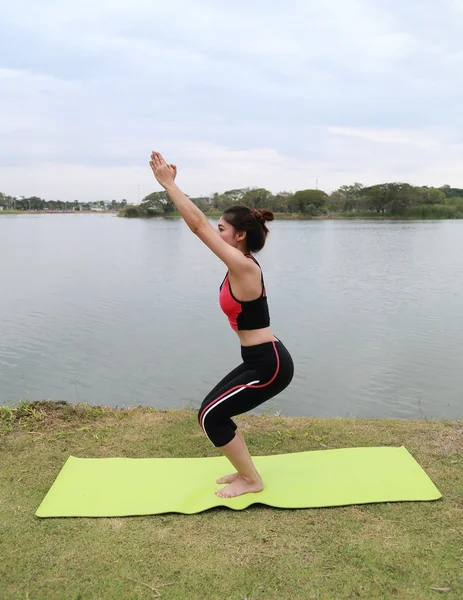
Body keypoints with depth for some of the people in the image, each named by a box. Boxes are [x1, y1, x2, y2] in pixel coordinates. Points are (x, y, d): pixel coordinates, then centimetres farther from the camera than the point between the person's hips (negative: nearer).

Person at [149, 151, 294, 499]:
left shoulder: (243, 267, -20)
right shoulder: (240, 264, 7)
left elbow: (198, 225, -20)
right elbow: (202, 224, 9)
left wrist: (169, 184, -15)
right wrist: (171, 185, 9)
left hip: (270, 365, -10)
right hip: (263, 360, 10)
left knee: (210, 416, -2)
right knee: (213, 410, 16)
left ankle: (252, 481, 12)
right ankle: (246, 471, 26)